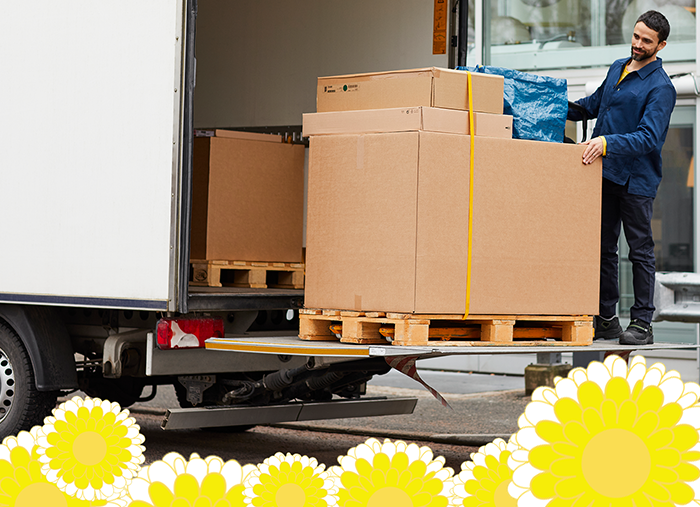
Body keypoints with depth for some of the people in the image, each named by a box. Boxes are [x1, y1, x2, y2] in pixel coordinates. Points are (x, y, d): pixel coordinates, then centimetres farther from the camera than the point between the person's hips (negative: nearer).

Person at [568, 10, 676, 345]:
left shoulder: (661, 87, -12)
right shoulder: (617, 68, 12)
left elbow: (649, 137, -23)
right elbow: (595, 103, 30)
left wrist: (608, 142, -34)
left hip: (636, 179, -7)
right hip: (604, 174, 7)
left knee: (640, 251, 0)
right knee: (604, 248, 9)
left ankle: (642, 324, 5)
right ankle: (605, 319, 16)